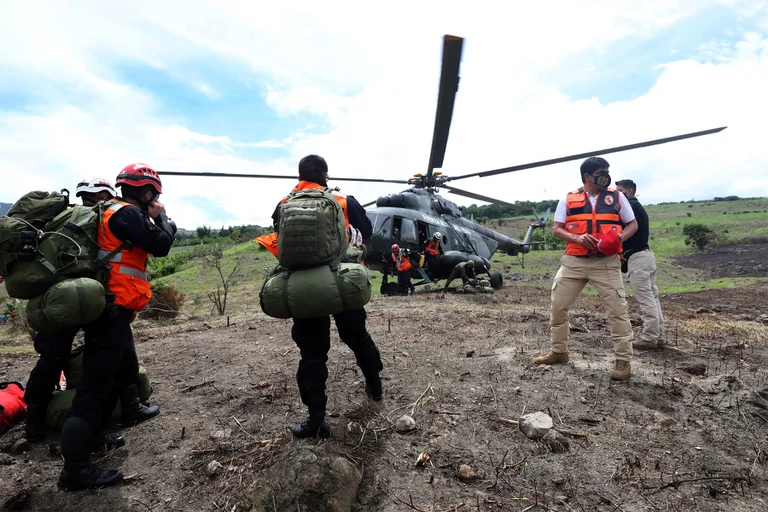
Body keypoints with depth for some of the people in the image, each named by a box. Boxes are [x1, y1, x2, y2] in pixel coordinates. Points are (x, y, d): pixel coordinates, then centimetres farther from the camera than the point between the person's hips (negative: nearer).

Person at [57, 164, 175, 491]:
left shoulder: (118, 212, 20)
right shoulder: (128, 213, -12)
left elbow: (147, 244, 22)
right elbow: (160, 246, -15)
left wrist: (152, 217, 13)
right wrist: (160, 217, 0)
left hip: (111, 310, 11)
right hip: (112, 310, -11)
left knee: (126, 372, 20)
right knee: (97, 381, -9)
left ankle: (88, 434, 30)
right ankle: (75, 468, -4)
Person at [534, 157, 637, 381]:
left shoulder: (617, 197, 6)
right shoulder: (569, 199, 4)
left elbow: (632, 224, 12)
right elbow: (556, 229, 2)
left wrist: (620, 237, -10)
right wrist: (577, 238, -16)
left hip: (606, 263, -1)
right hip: (574, 261, 1)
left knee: (618, 310, -3)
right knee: (557, 306, 5)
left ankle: (623, 361, 11)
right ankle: (558, 352, 23)